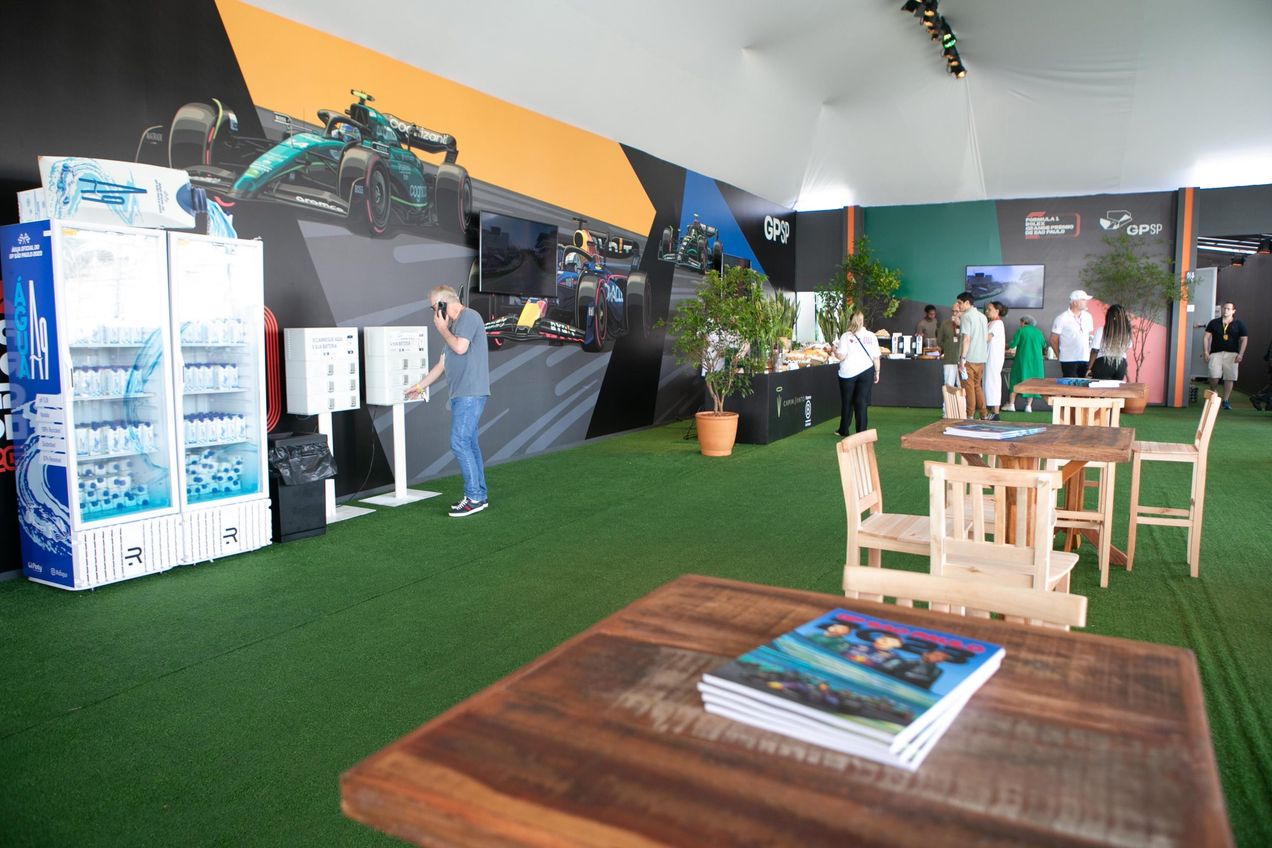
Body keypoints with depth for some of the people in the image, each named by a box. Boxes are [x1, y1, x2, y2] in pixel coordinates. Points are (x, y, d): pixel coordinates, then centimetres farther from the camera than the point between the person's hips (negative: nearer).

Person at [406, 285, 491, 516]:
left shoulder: (469, 316, -6)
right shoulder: (455, 324, 24)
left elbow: (460, 347, -21)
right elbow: (443, 363, 27)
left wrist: (442, 328, -3)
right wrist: (419, 387, 29)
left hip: (470, 393, -10)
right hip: (462, 393, 10)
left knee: (459, 442, -12)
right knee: (469, 443, 9)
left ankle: (474, 497, -9)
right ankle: (479, 495, 14)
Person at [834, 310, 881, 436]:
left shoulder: (846, 336, -8)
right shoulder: (871, 336, 1)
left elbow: (841, 356, -13)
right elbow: (876, 357, 0)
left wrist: (835, 350, 6)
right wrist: (877, 372, 10)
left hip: (848, 373, -1)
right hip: (866, 372, 2)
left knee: (847, 402, 12)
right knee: (862, 402, 5)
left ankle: (843, 430, 23)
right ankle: (861, 431, 3)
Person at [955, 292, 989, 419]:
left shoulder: (966, 316, -10)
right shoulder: (982, 316, 14)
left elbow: (966, 338, -17)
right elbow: (986, 338, 17)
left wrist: (962, 358, -18)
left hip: (969, 358, -7)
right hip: (981, 357, 7)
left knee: (969, 387, -1)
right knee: (978, 386, 16)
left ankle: (970, 416, 2)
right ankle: (984, 414, 17)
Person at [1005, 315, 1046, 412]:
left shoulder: (1021, 331, -4)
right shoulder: (1038, 332, 8)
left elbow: (1012, 344, -10)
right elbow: (1044, 345, 18)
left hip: (1022, 360, -3)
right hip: (1036, 361, 3)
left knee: (1015, 380, 5)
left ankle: (1011, 404, 4)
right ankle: (1029, 405, 5)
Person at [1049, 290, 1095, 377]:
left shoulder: (1087, 316, 11)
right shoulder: (1061, 318, -6)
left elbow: (1090, 336, 21)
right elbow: (1053, 340, -2)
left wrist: (1089, 352, 13)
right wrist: (1059, 356, 2)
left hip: (1085, 359, 5)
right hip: (1069, 361, -5)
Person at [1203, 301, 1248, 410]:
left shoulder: (1239, 325, 7)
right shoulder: (1214, 323, 8)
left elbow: (1244, 339, 5)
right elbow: (1206, 337, 9)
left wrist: (1240, 354, -6)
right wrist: (1205, 351, -1)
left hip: (1231, 354, 1)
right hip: (1216, 353, -1)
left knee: (1229, 378, -1)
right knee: (1214, 376, -13)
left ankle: (1225, 401, 6)